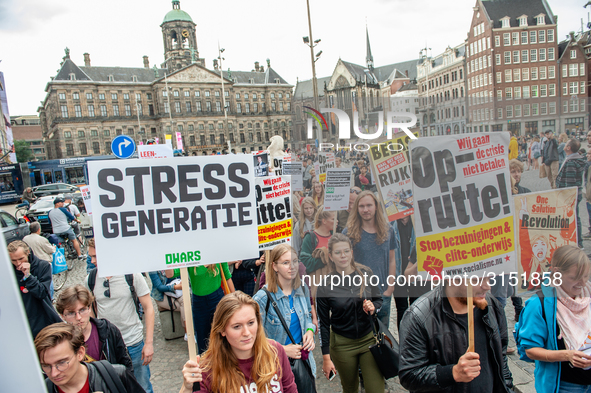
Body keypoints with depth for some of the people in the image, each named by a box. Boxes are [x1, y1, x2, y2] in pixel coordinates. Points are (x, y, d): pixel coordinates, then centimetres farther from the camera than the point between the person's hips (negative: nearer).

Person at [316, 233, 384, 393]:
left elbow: (379, 300, 9)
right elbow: (324, 323, -5)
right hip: (342, 344, -1)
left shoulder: (366, 273, -6)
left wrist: (373, 307, -15)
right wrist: (326, 357, -6)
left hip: (369, 339, 1)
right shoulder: (326, 285, -10)